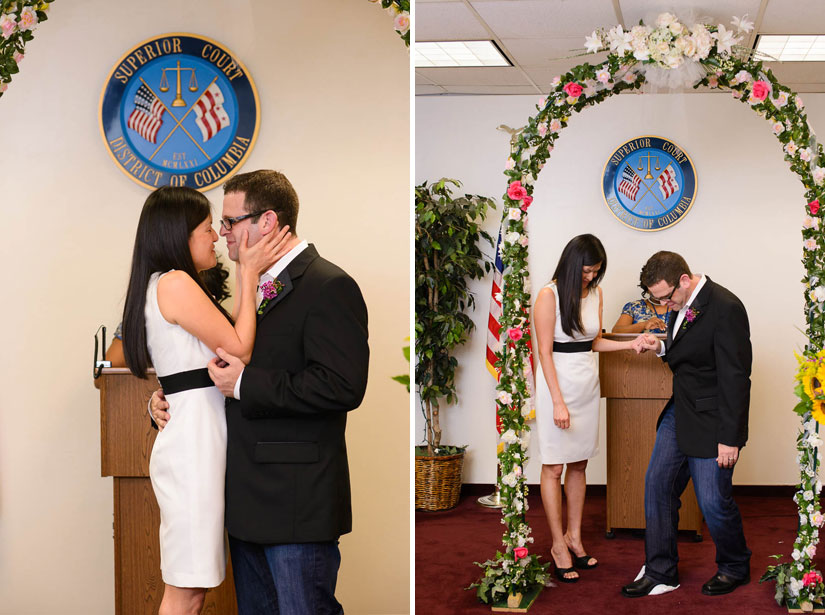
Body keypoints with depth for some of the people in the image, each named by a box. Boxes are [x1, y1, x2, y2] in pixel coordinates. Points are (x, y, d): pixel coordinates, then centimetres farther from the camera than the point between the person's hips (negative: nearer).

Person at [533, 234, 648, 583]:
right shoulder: (549, 296, -13)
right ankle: (559, 544, 8)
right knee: (554, 468, 0)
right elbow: (545, 351, -13)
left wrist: (630, 344, 2)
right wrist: (558, 402, -17)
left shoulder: (595, 293, 7)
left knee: (579, 463, 11)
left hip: (588, 383, 6)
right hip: (557, 384, -6)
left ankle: (574, 535, 22)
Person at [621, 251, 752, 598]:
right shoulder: (683, 304, 6)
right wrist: (663, 348, 0)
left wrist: (729, 438, -20)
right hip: (680, 413, 9)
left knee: (713, 501, -1)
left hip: (711, 420, -9)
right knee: (657, 483, 7)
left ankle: (735, 568, 25)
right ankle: (660, 573, 18)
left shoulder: (724, 308, -21)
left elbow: (734, 377, -21)